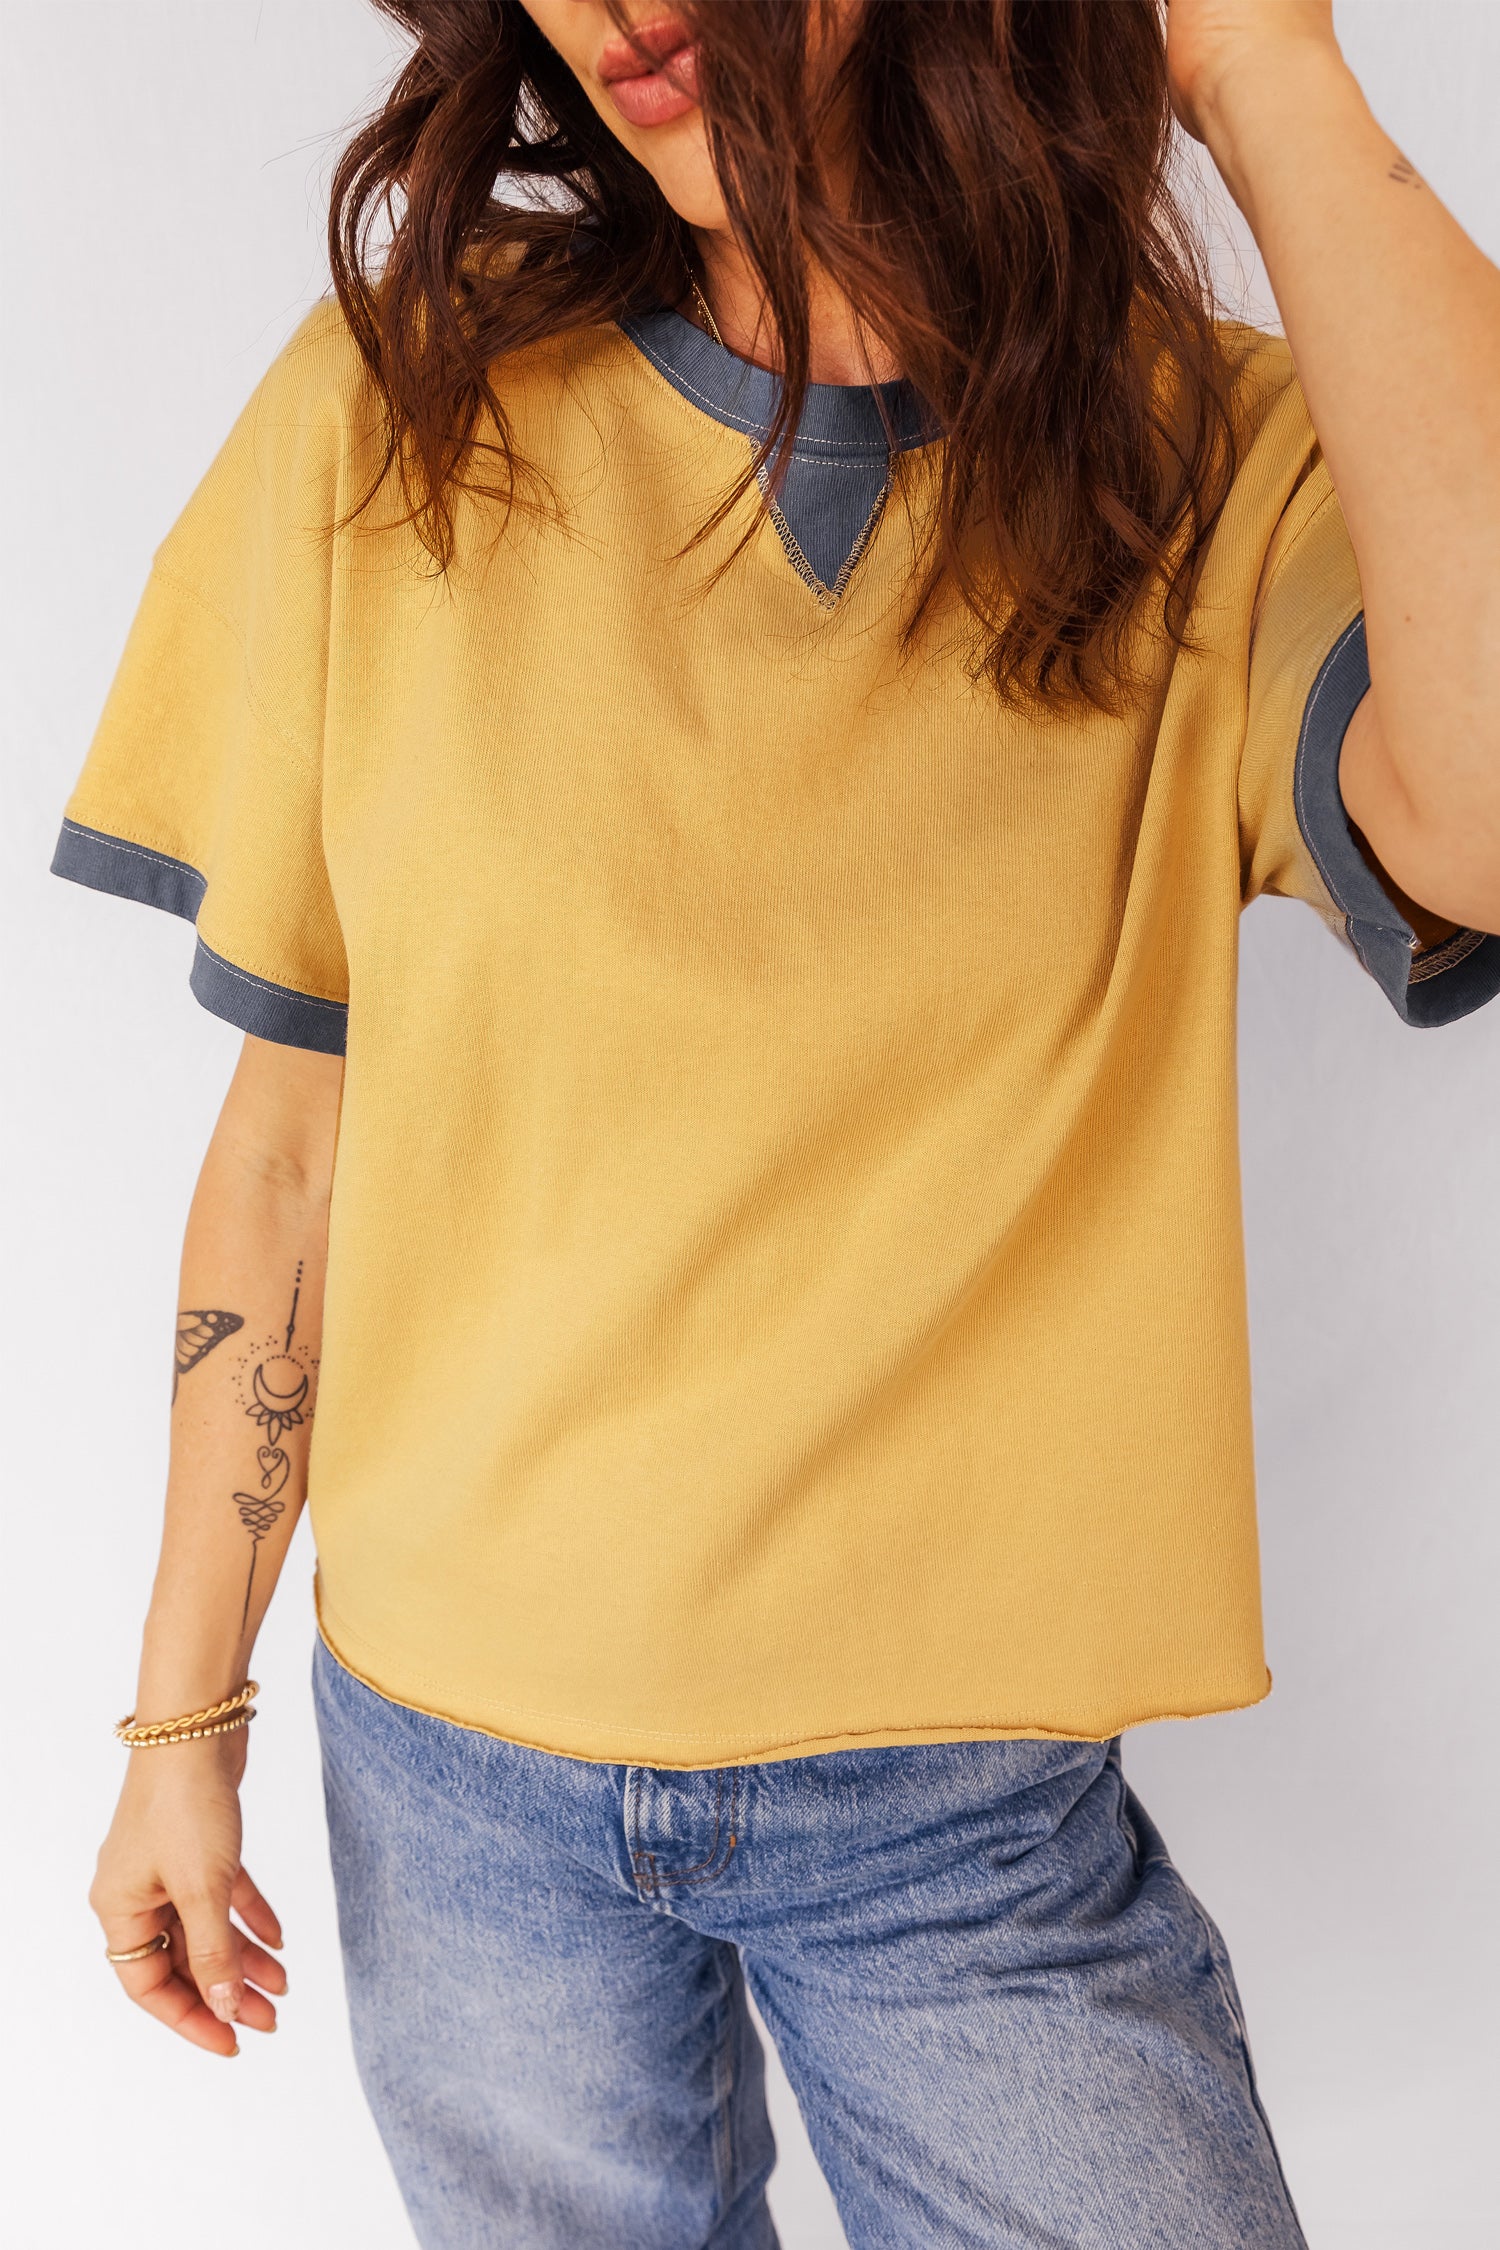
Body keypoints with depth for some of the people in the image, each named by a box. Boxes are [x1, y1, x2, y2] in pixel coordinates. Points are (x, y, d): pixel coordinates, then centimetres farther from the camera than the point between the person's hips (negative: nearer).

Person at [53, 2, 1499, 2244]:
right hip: (464, 1772, 2)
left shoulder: (1219, 465, -9)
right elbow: (295, 1131, -1)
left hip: (973, 1799, -1)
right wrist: (185, 1714, 5)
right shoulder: (399, 422, -6)